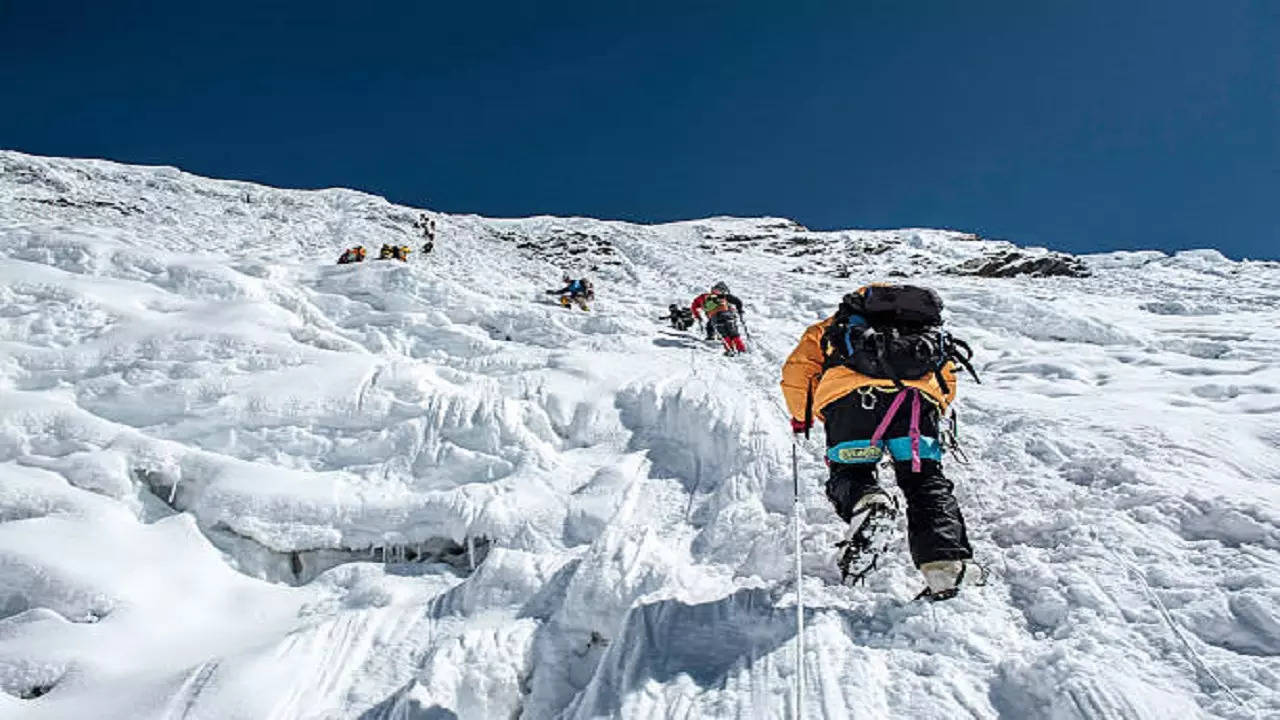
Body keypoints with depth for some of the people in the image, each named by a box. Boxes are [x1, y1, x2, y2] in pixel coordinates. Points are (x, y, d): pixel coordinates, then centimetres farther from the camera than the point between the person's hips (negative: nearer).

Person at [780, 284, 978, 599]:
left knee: (848, 474, 12)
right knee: (926, 482, 11)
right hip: (918, 395, 2)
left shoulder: (832, 327, 36)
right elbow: (947, 383, 31)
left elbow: (798, 369, 22)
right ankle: (945, 564, -10)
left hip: (852, 395, -1)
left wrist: (801, 417, 35)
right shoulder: (931, 335, 43)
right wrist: (929, 423, 44)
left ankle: (864, 503, -23)